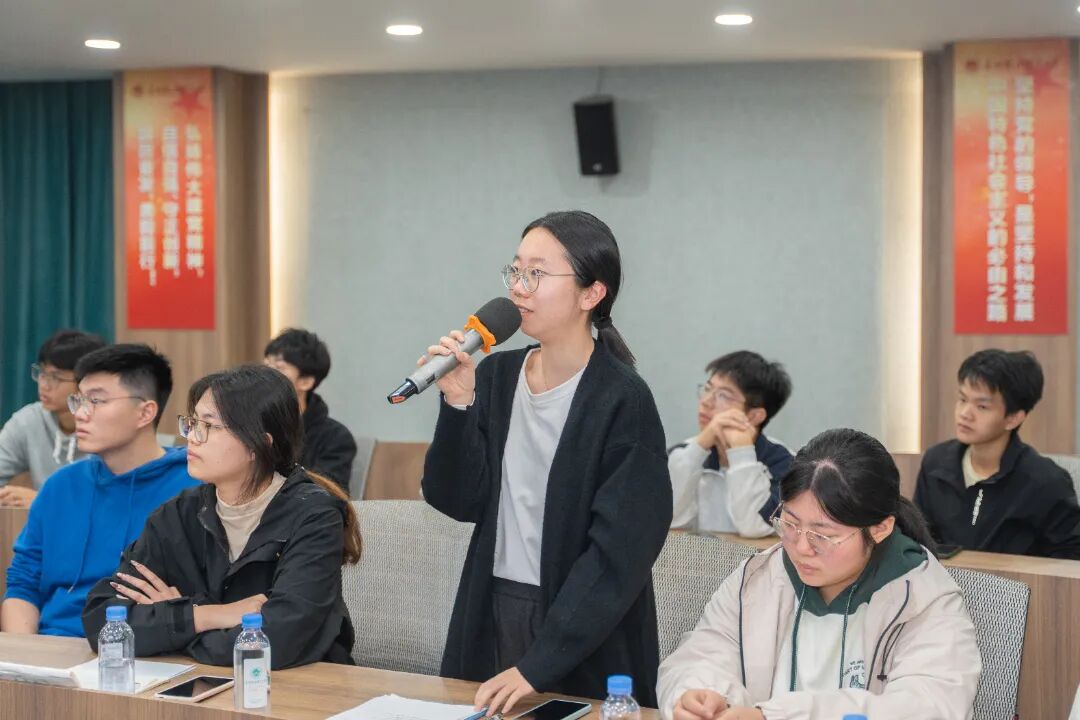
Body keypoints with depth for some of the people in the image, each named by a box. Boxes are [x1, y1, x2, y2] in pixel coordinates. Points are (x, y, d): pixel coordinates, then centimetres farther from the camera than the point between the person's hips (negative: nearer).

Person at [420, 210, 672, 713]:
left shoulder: (621, 400, -14)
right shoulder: (496, 377, 2)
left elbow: (619, 552, -18)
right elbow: (459, 501, -1)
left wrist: (537, 664, -21)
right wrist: (457, 405, -15)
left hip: (584, 636, -5)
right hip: (490, 613, 5)